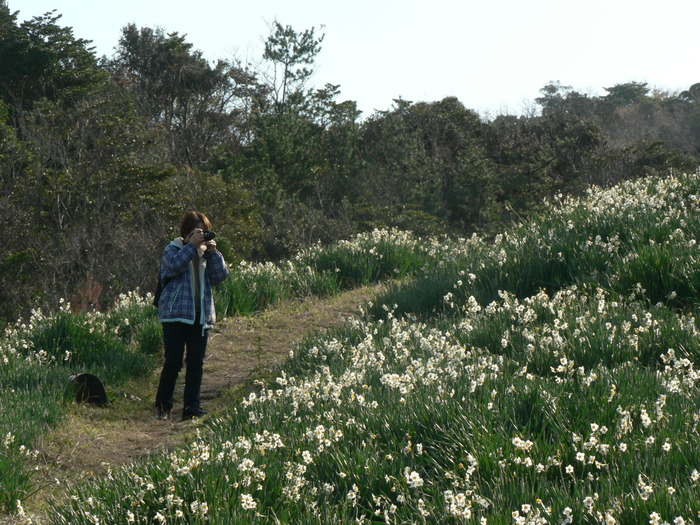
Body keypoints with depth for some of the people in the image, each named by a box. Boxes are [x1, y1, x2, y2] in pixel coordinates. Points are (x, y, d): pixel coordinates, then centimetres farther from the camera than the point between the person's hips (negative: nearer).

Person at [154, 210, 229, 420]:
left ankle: (191, 405, 5)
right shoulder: (173, 249, 3)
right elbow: (174, 265, -19)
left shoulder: (206, 253, 16)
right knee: (173, 362, -6)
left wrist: (213, 252, -6)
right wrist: (192, 245, -18)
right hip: (176, 314, -5)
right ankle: (163, 406, 4)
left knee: (196, 362, 3)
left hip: (202, 315, 5)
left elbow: (221, 275, 4)